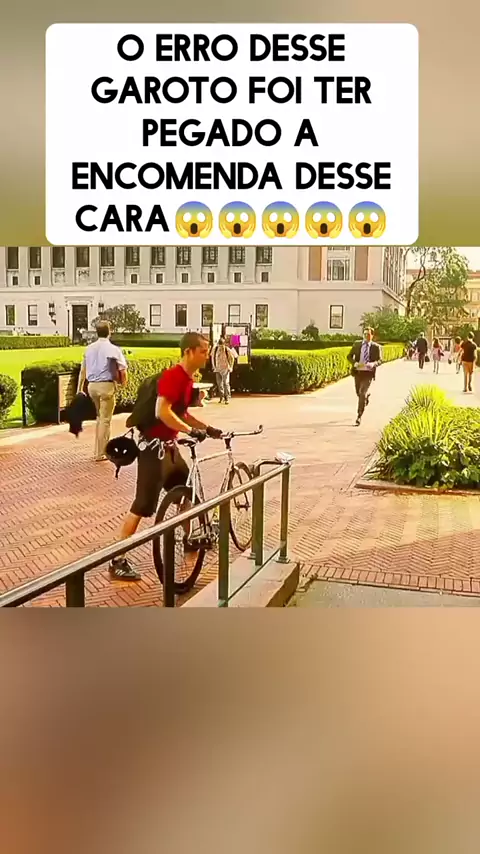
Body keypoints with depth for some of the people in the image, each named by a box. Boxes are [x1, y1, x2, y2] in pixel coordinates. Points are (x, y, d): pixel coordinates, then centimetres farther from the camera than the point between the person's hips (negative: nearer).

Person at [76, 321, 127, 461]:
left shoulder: (89, 348, 9)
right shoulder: (113, 349, -8)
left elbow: (82, 370, 13)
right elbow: (123, 370, -9)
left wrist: (80, 388, 19)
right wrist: (123, 382, 11)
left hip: (92, 385, 6)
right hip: (106, 386, -6)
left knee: (100, 417, 22)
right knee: (105, 420, 2)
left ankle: (98, 450, 23)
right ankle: (100, 454, 6)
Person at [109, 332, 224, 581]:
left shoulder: (188, 379, 11)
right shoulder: (173, 376, -20)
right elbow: (162, 412, -30)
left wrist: (208, 428, 17)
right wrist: (192, 431, -28)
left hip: (169, 445, 10)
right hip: (154, 446, -10)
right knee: (143, 505, -8)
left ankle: (188, 539, 40)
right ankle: (118, 561, -2)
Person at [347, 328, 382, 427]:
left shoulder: (376, 347, -4)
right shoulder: (357, 344, 2)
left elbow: (380, 360, -1)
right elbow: (349, 356, 6)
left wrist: (373, 364, -23)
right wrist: (354, 363, -16)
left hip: (368, 373, -4)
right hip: (358, 372, 4)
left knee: (362, 394, -15)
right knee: (359, 393, 18)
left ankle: (359, 417, -9)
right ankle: (367, 394, 56)